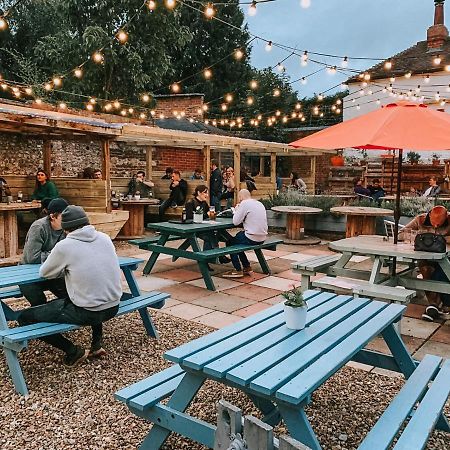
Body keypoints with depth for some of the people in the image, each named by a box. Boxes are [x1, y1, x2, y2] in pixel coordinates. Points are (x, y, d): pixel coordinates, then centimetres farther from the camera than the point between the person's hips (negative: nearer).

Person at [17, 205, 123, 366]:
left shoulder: (64, 246, -11)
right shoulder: (105, 238, 2)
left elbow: (45, 273, 3)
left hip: (87, 313, -6)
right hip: (113, 308, 6)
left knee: (24, 317, 7)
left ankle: (74, 352, 8)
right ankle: (97, 344, 31)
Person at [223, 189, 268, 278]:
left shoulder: (244, 203, -11)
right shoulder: (260, 204, 13)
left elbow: (235, 222, -12)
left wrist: (236, 210, 6)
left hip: (252, 239, -8)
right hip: (262, 238, 8)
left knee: (230, 243, 13)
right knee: (238, 236, 27)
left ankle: (238, 270, 13)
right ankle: (247, 267, 28)